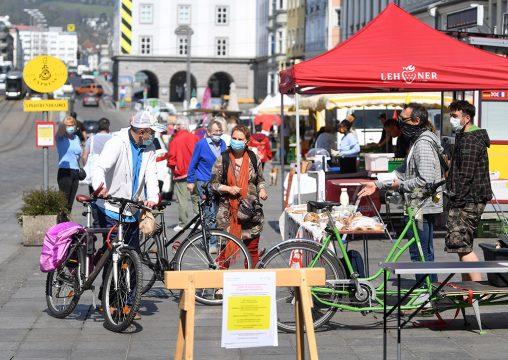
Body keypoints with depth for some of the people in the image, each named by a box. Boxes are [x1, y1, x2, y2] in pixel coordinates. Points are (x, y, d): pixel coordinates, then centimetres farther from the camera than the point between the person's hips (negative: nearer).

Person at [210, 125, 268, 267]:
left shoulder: (254, 159, 7)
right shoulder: (222, 159, 1)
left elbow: (260, 180, 19)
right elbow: (214, 184, 4)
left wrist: (261, 190, -1)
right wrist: (228, 189, -12)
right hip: (228, 211, -2)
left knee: (252, 248, 4)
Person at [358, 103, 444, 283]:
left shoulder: (423, 144, -18)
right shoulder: (417, 141, 17)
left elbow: (425, 180, -26)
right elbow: (403, 171, 21)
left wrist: (401, 185, -13)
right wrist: (377, 185, 14)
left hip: (422, 207, -11)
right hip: (420, 207, 11)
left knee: (420, 254, -6)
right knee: (425, 253, 16)